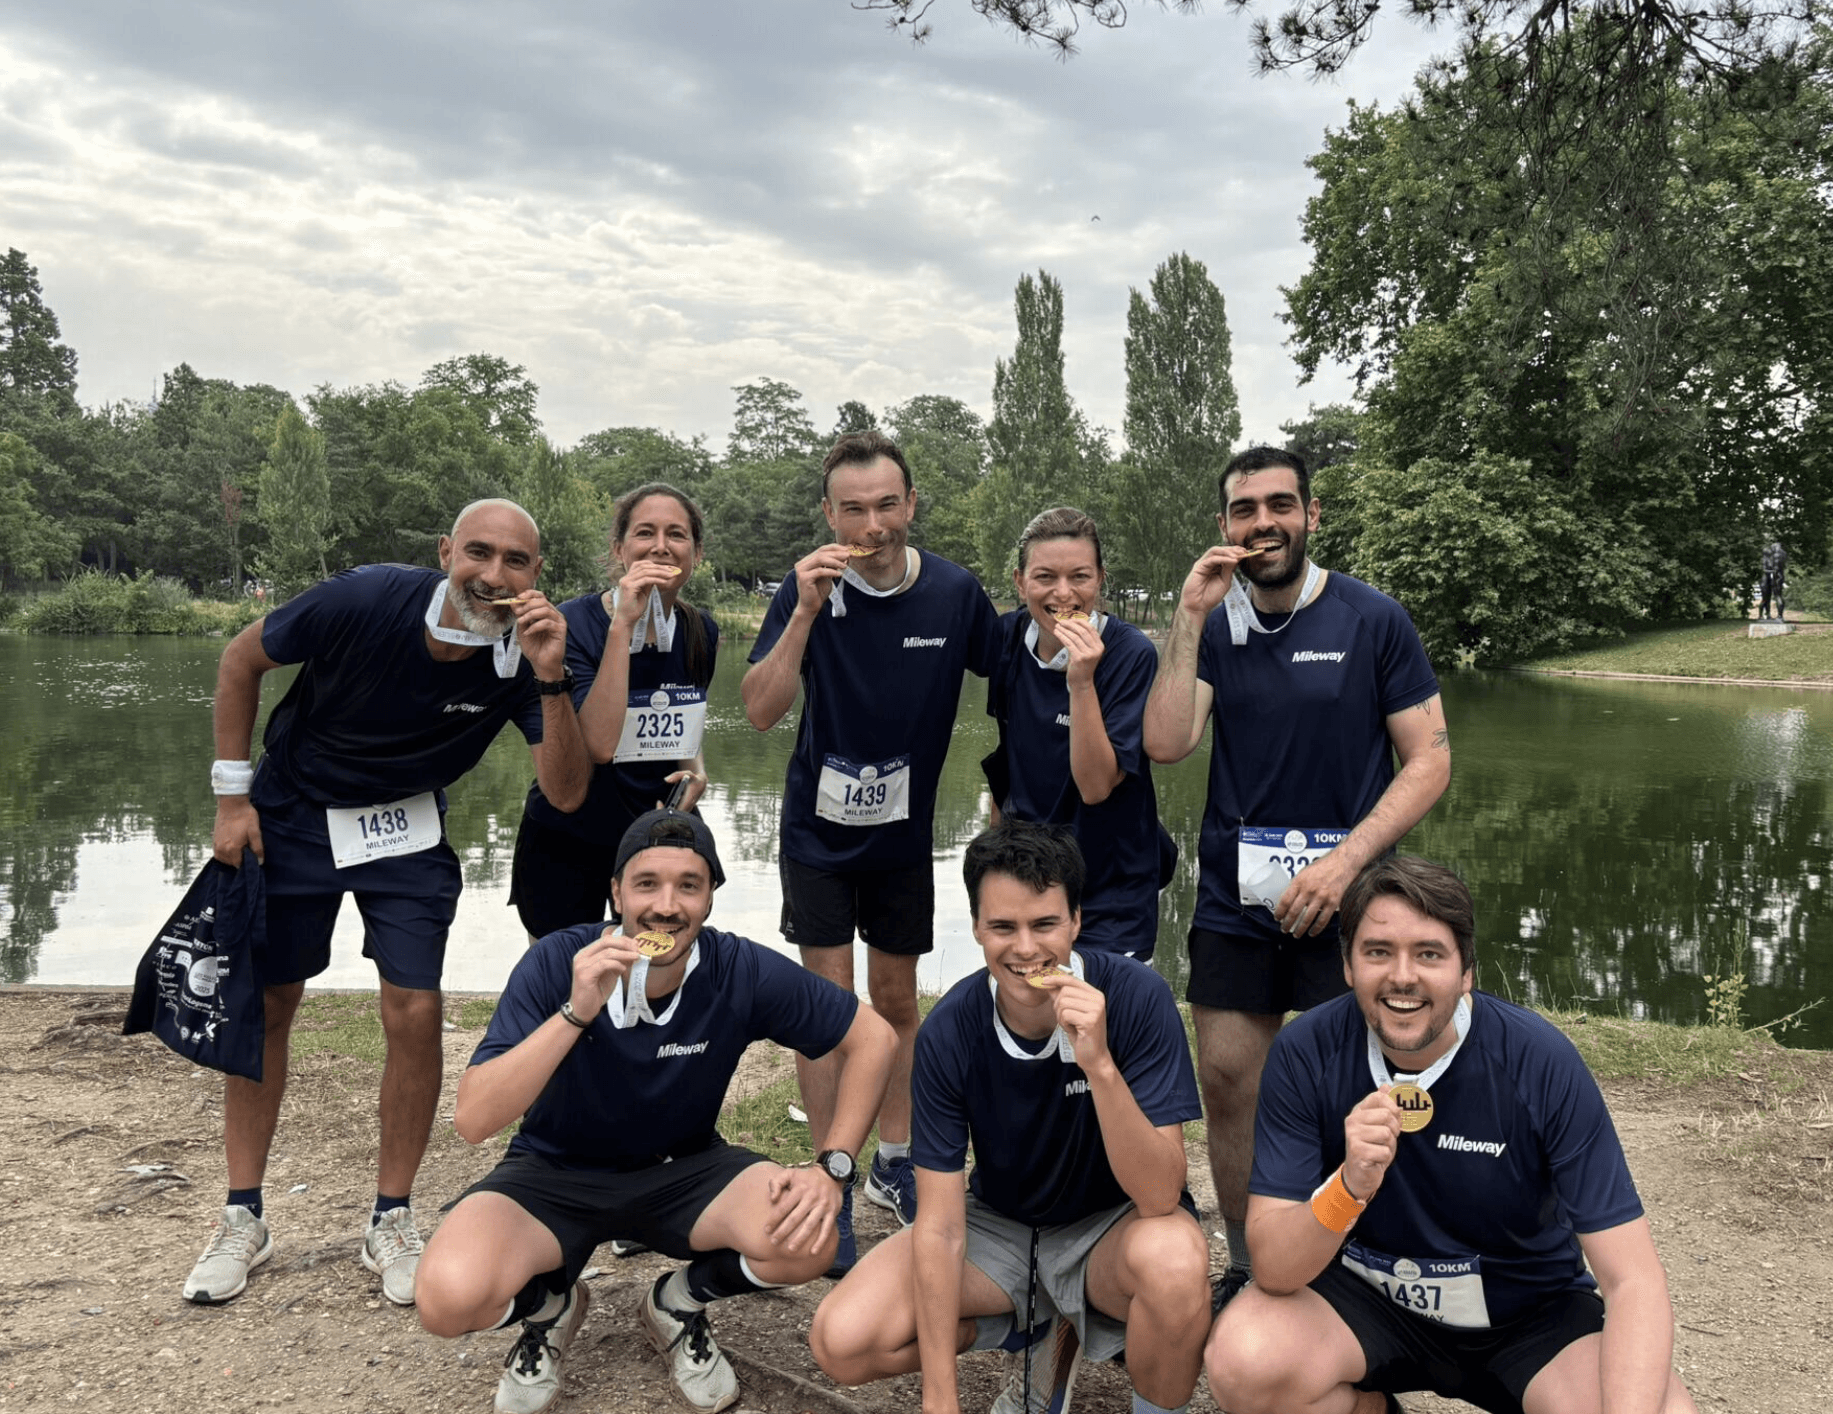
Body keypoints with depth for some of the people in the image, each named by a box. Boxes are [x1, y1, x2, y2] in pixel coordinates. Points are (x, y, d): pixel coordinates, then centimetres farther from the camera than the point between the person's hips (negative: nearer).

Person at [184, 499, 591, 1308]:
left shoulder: (525, 657, -22)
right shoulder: (363, 601, -26)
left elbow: (565, 793, -29)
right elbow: (241, 660, -9)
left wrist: (551, 679, -42)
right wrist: (232, 795, -8)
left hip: (406, 831, 1)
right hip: (292, 817, 0)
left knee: (415, 1013, -9)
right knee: (262, 1007, 5)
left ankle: (391, 1224, 11)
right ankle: (243, 1220, 22)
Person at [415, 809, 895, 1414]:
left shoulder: (742, 972, -19)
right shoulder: (556, 963, -21)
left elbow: (873, 1038, -8)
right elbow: (473, 1120, -28)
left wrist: (832, 1169, -19)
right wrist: (576, 1012, -40)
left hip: (682, 1168, 1)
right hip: (555, 1172, -1)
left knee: (807, 1242, -27)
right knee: (449, 1296, -29)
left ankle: (677, 1304, 7)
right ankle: (550, 1307, 9)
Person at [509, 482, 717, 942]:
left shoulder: (701, 632, -2)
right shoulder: (573, 624, -17)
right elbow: (599, 743, -32)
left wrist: (696, 767, -4)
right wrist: (623, 624, -32)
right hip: (565, 845, -3)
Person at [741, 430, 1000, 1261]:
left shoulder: (955, 594, -10)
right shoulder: (809, 590, -14)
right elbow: (761, 711, -22)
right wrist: (806, 613, -32)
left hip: (905, 834, 2)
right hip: (819, 830, -2)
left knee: (897, 1002, 13)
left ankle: (894, 1164, 30)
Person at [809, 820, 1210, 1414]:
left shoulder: (1135, 997, -25)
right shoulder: (949, 1031, -19)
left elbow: (1159, 1195, -28)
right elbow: (939, 1225, -15)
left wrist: (1099, 1065, -42)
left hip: (1112, 1226, -2)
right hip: (1001, 1222, 3)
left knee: (1174, 1259, -37)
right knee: (841, 1341, -17)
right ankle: (1038, 1334, 8)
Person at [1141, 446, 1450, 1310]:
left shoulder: (1372, 620, -3)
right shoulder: (1215, 624, 5)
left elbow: (1429, 762, -4)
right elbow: (1165, 745, -9)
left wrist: (1344, 862, -14)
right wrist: (1191, 619, -14)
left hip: (1342, 897, -3)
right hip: (1233, 893, 3)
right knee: (1226, 1082, 6)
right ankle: (1244, 1268, 24)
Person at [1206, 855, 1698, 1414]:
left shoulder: (1543, 1063, -20)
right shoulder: (1304, 1054, -18)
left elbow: (1633, 1282, -20)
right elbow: (1272, 1269, -20)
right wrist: (1349, 1186, -40)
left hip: (1530, 1307, 0)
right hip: (1367, 1292, 1)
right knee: (1244, 1360, -28)